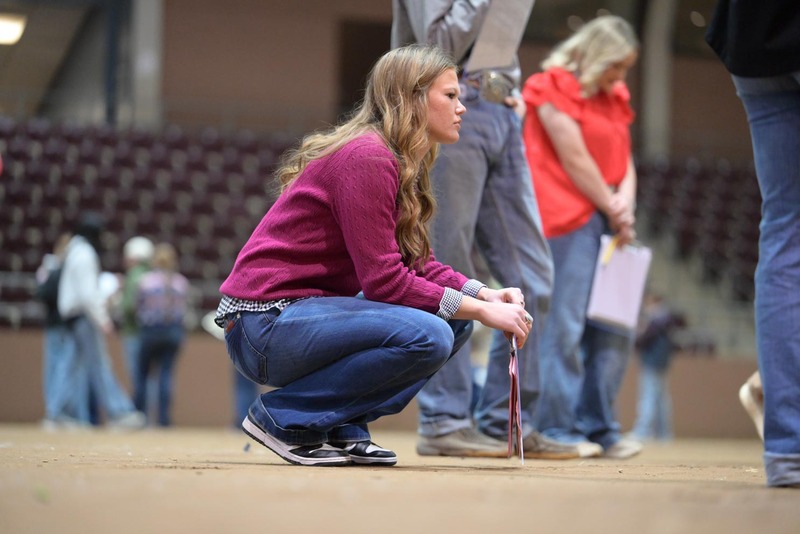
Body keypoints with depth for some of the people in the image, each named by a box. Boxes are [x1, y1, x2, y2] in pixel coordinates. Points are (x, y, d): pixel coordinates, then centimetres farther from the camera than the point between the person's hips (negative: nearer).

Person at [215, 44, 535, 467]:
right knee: (426, 336, -26)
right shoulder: (366, 158, -18)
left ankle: (342, 428, 3)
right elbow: (384, 280, -21)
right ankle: (283, 418, -12)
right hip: (267, 323, -10)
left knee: (454, 321, 3)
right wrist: (481, 310, -17)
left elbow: (420, 265, 12)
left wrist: (487, 295, -4)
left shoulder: (405, 166, 13)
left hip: (310, 312, 10)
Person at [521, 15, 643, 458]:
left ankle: (597, 426, 11)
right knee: (564, 323, -10)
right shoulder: (556, 89, -5)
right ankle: (558, 429, -6)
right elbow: (575, 161, -10)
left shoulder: (613, 98, 20)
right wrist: (613, 210, -4)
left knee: (615, 325, 5)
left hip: (605, 222, 8)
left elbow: (624, 160, 14)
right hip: (567, 219, -8)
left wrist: (626, 203, -6)